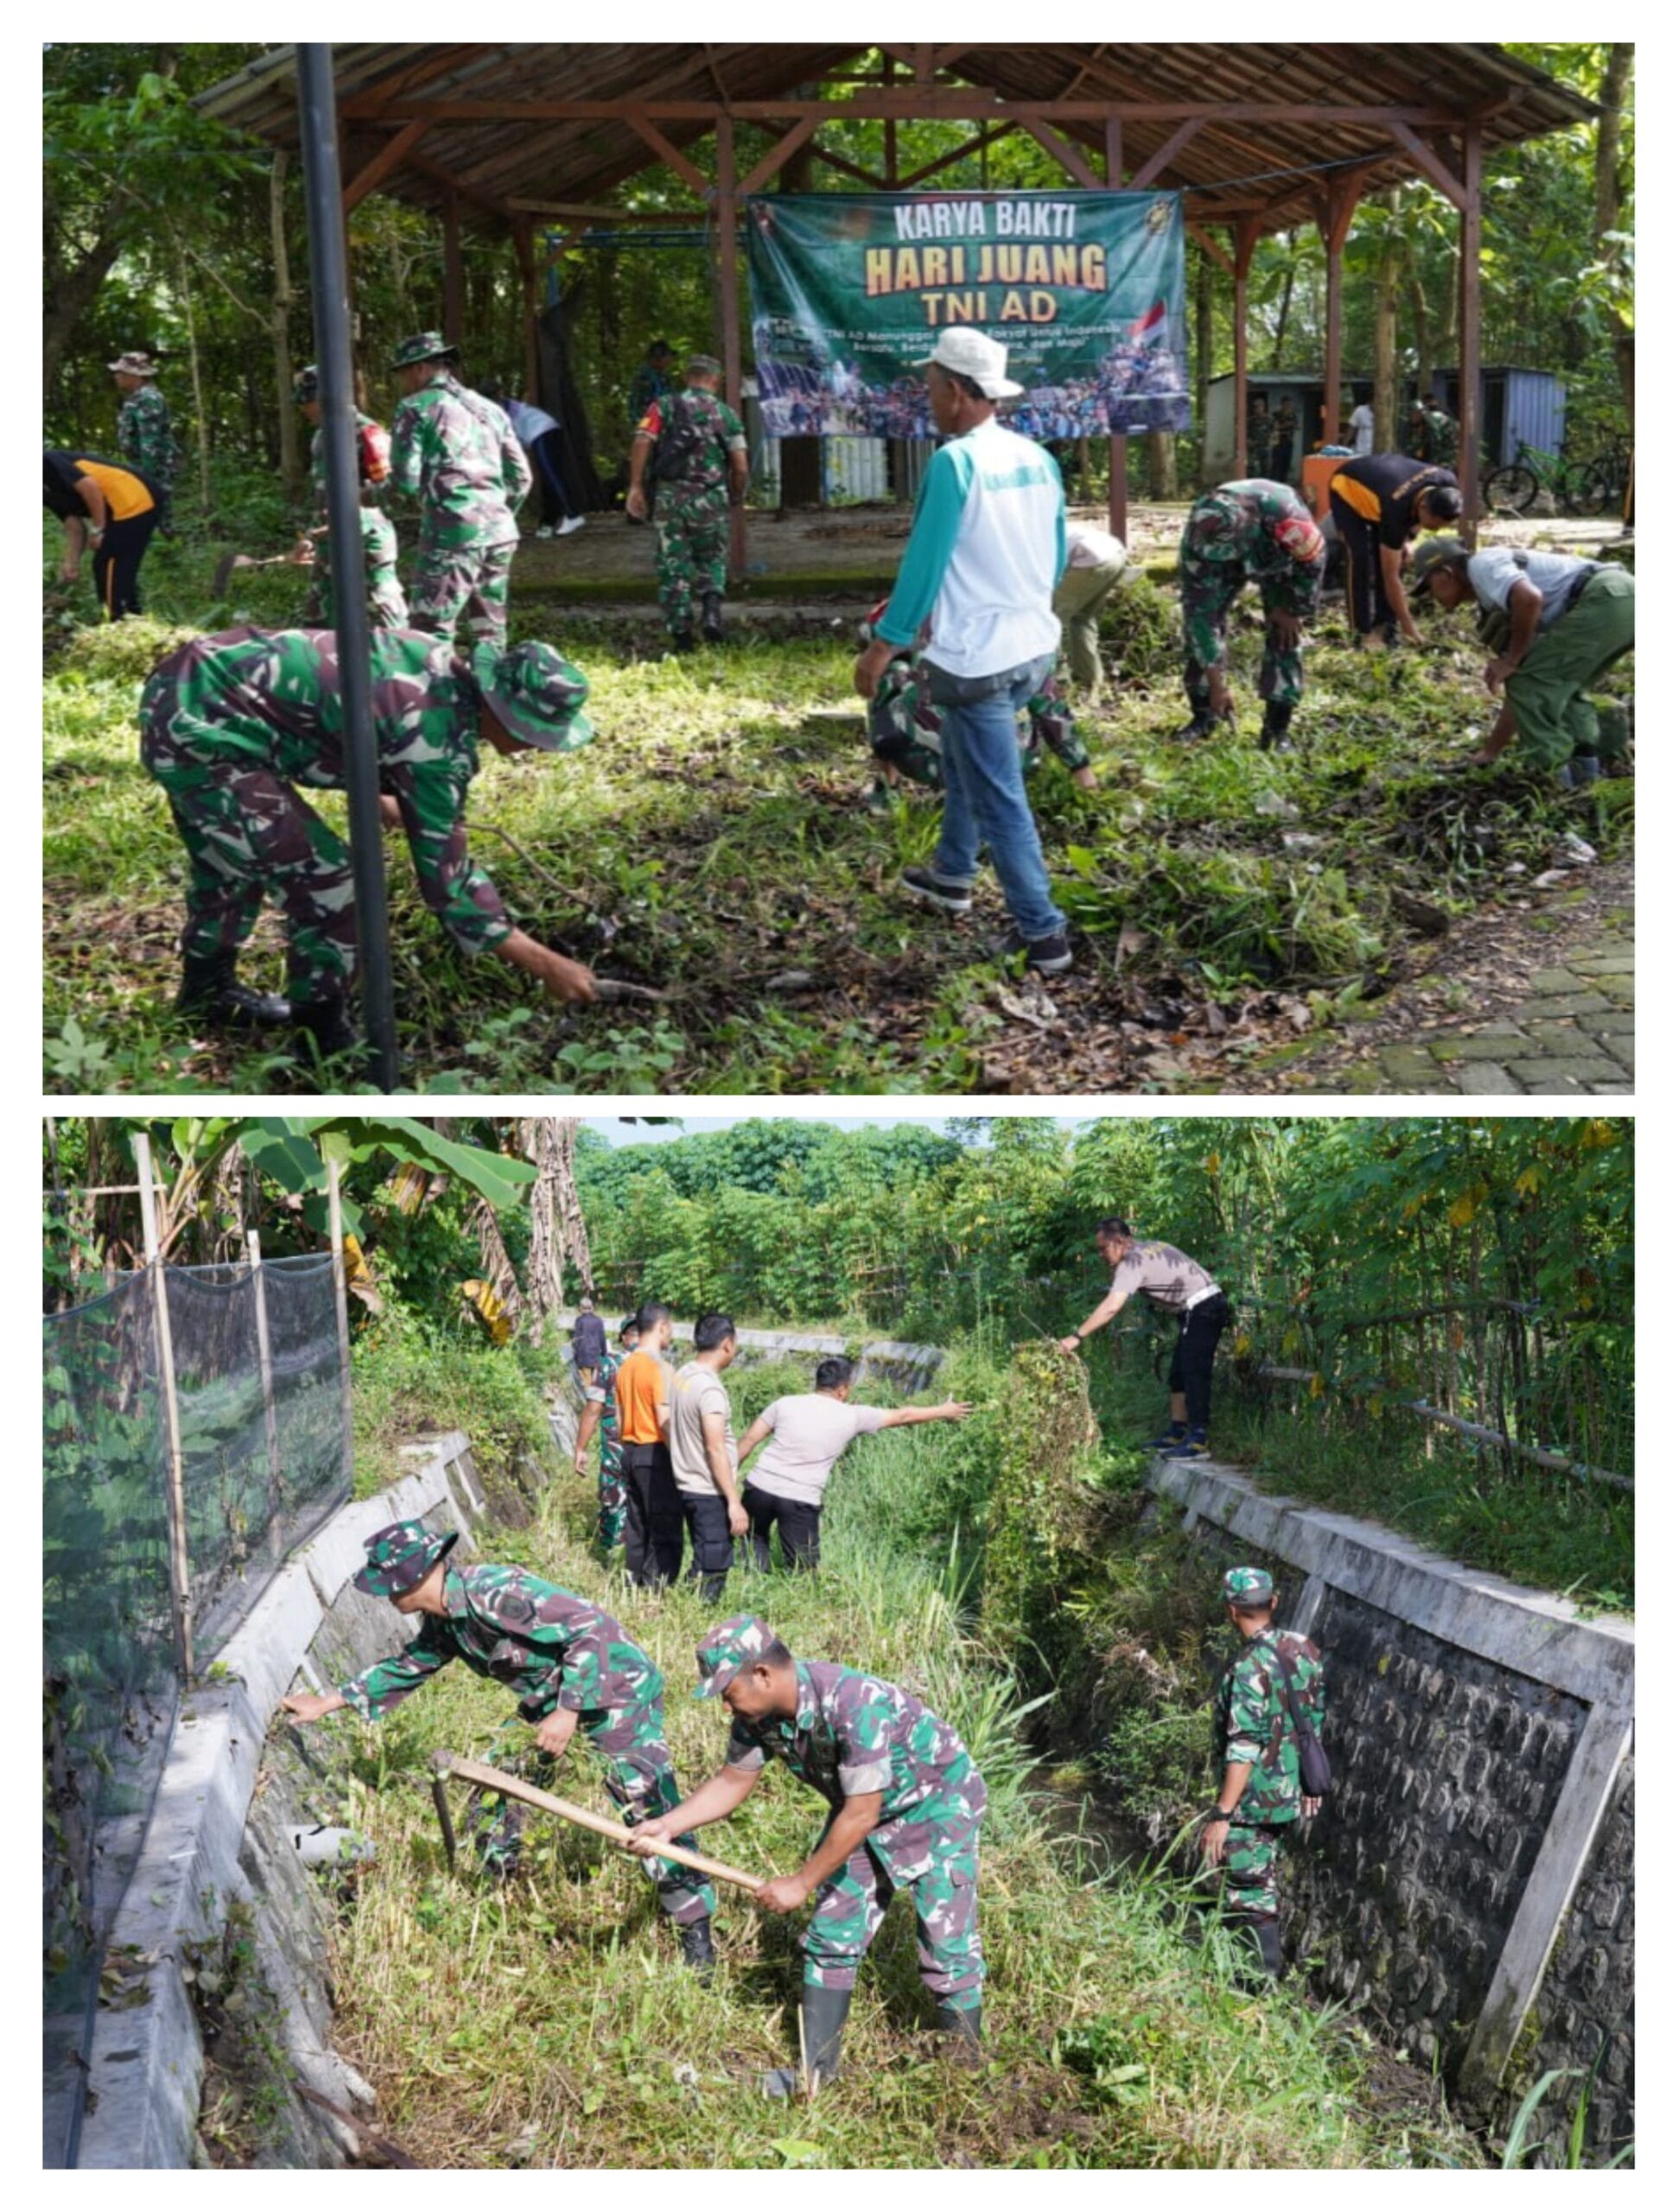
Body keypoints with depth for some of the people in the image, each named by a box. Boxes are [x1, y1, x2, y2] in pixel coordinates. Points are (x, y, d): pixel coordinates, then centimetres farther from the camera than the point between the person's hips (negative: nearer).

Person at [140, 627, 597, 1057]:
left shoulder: (444, 666, 2)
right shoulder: (438, 734, -22)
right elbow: (444, 875, -17)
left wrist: (379, 796, 34)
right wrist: (545, 965, -12)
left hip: (189, 691, 10)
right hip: (200, 726, -10)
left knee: (230, 863, 30)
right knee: (329, 883, -9)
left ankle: (206, 994, 52)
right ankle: (324, 1041, 8)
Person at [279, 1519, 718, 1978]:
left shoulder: (491, 1593, -28)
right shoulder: (445, 1621, 2)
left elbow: (590, 1627, -28)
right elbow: (408, 1665, 22)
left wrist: (569, 1711, -27)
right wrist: (329, 1702, 21)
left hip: (615, 1686, -10)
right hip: (549, 1699, 10)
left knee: (651, 1811, -15)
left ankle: (696, 1935, -8)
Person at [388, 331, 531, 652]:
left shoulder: (416, 408, 0)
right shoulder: (489, 408, 18)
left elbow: (405, 480, -7)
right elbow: (521, 477, 17)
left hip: (452, 537, -7)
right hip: (500, 535, 7)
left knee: (431, 635, -5)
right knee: (490, 633, 12)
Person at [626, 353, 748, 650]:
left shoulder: (665, 406, 5)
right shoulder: (726, 414, 7)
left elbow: (641, 443, -9)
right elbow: (741, 467, 2)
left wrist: (635, 486, -8)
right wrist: (737, 497, 19)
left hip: (671, 495, 0)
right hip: (711, 498, 0)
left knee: (673, 564, 8)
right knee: (712, 560, 17)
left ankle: (680, 631, 6)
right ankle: (712, 613, -6)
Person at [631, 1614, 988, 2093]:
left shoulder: (855, 1705, -38)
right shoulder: (759, 1715, -15)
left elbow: (860, 1815, -31)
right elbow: (732, 1783, 2)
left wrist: (801, 1884, -23)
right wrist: (667, 1826, -11)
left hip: (937, 1805, -7)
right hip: (862, 1808, 7)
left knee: (946, 1942, -5)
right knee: (830, 1935, 6)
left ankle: (964, 2063, 14)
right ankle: (817, 2066, 16)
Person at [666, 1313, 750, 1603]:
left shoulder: (681, 1376, 7)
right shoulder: (710, 1388, -20)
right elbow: (715, 1450, -23)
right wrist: (734, 1502, -21)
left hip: (687, 1487, 9)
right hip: (710, 1493, -9)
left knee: (702, 1565, 19)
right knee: (712, 1571, -2)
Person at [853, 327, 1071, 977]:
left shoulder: (955, 461, -18)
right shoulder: (1037, 459, 6)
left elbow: (924, 561, -17)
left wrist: (885, 643, -10)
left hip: (977, 656, -8)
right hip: (1033, 646, 9)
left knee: (999, 798, 0)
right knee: (964, 759, 28)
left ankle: (1042, 935, 4)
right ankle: (952, 876, 42)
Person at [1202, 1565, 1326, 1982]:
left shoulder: (1249, 1669, -25)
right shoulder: (1303, 1649, -1)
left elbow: (1244, 1749, -26)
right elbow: (1314, 1721, 10)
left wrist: (1222, 1815, -23)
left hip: (1253, 1803, -9)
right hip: (1289, 1794, 9)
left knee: (1252, 1896, 1)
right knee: (1261, 1881, 24)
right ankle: (1265, 1972, 38)